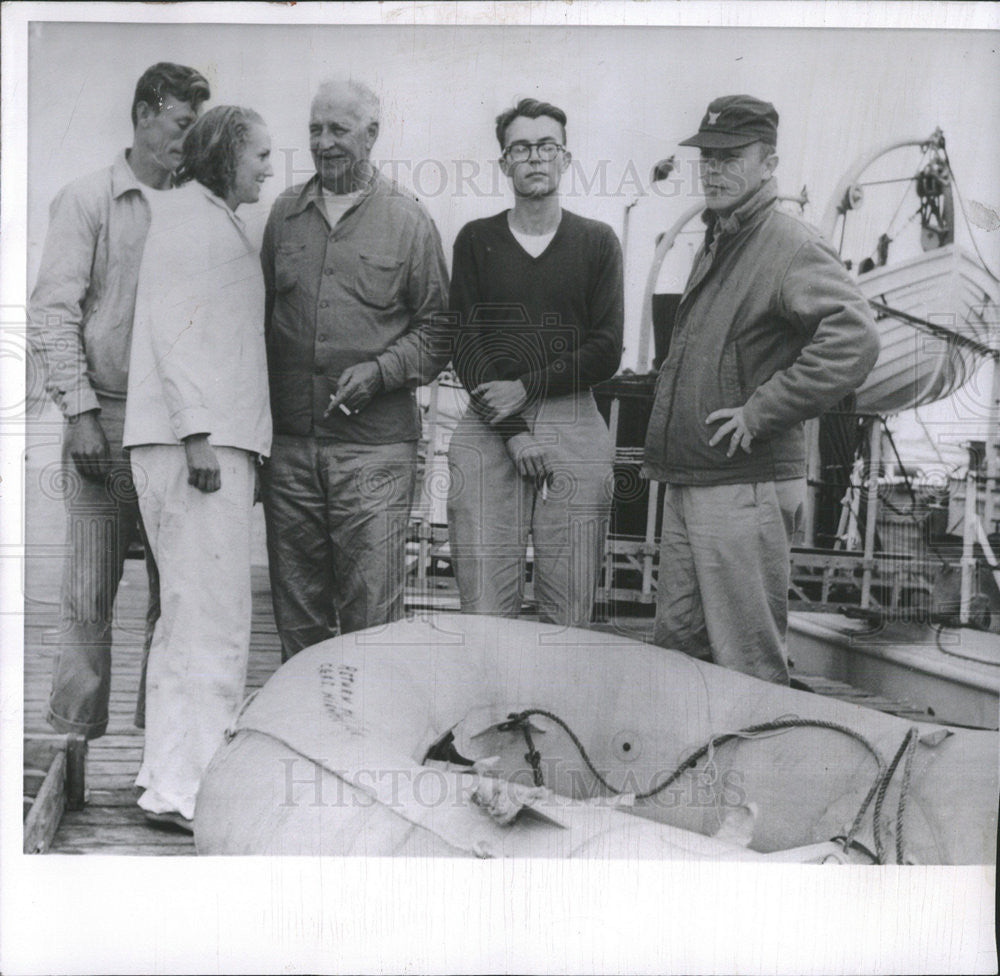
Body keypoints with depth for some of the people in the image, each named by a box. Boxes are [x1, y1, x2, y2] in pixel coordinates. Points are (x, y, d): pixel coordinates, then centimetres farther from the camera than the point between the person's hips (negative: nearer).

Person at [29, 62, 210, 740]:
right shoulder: (87, 201, 3)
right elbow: (52, 314, -3)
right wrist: (80, 412, -10)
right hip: (107, 417, -3)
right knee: (90, 594, -1)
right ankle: (77, 735, 9)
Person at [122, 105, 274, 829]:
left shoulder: (216, 222, 25)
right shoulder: (190, 215, -4)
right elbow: (174, 330, -15)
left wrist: (239, 444, 20)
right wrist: (198, 435, -21)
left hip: (218, 441, 10)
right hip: (195, 442, -10)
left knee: (190, 614, 13)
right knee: (212, 618, -10)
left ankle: (171, 774, 21)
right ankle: (183, 788, -6)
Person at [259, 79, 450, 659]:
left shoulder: (407, 220, 2)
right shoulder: (285, 213, 12)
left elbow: (437, 328, 3)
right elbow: (261, 316, 16)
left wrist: (380, 371, -13)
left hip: (374, 446, -4)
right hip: (289, 442, 4)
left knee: (372, 619, -3)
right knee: (296, 614, 11)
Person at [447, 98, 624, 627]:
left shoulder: (597, 242, 11)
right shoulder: (476, 240, 11)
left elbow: (606, 351, 3)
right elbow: (465, 345, 2)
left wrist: (526, 387, -7)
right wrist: (513, 432, -8)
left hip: (574, 427, 0)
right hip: (489, 429, 0)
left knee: (569, 617, 0)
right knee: (484, 613, -3)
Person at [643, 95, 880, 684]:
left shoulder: (792, 247, -12)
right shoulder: (716, 243, 17)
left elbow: (855, 338, -27)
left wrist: (761, 413, -22)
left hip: (745, 489, -9)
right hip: (686, 483, 9)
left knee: (747, 668, -1)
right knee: (677, 645, 16)